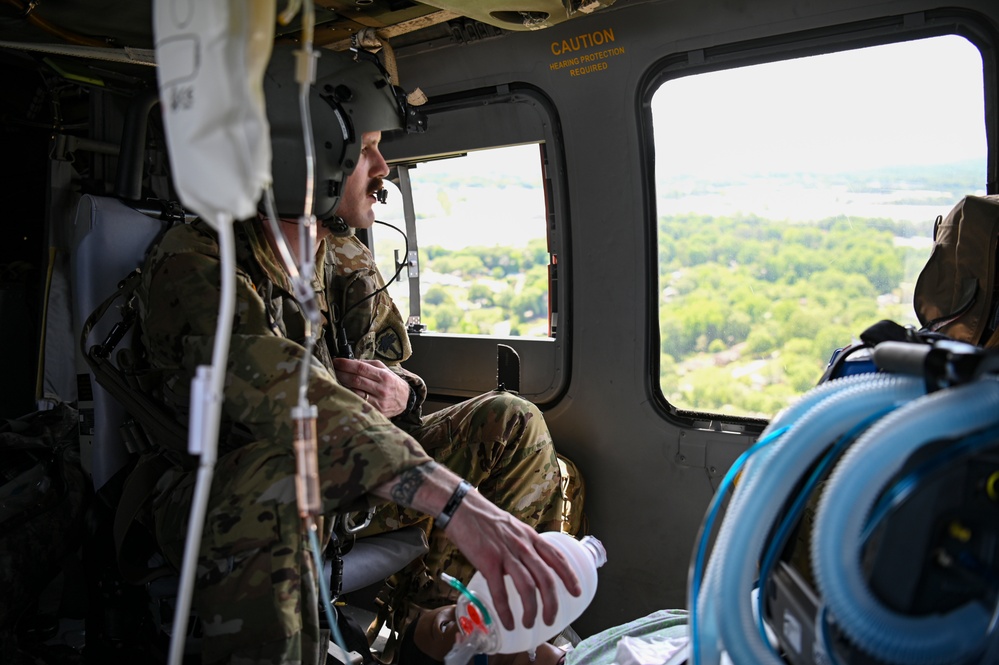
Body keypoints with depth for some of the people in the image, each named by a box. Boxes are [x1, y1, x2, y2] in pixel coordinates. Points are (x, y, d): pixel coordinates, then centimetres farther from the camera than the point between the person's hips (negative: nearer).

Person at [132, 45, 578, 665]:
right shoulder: (195, 262, -19)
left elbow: (400, 368, 12)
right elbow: (274, 386, -37)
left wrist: (390, 390, -16)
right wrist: (451, 499, -49)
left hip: (334, 498, 7)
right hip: (215, 505, -6)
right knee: (280, 472, -41)